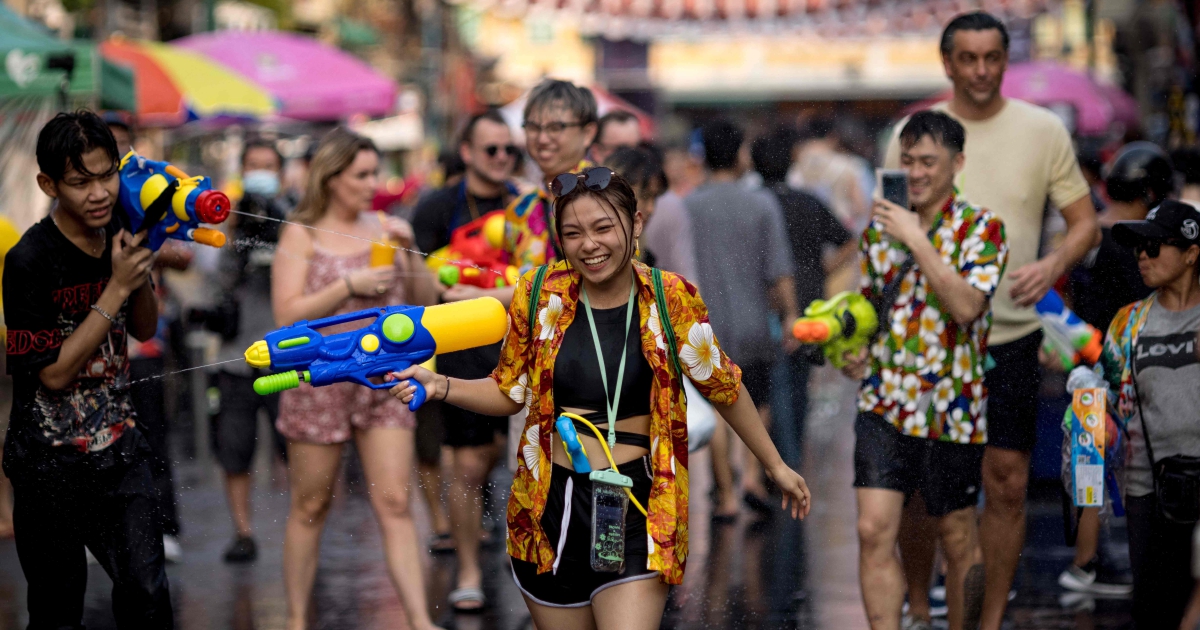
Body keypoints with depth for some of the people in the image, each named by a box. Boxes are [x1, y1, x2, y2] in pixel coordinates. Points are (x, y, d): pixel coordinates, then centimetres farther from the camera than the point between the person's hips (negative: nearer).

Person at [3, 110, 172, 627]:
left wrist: (141, 273, -10)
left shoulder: (118, 232, -1)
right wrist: (116, 288, -23)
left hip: (119, 447, 5)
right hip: (51, 463, -5)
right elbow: (54, 374, -21)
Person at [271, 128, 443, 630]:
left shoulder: (383, 228, 9)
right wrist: (350, 286, -16)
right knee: (310, 509, 7)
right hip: (320, 382, -2)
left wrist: (410, 252, -7)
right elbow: (287, 314, -11)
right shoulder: (302, 235, -1)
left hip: (384, 382, 3)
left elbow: (425, 302, 8)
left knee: (395, 505, -4)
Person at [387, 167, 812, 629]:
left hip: (637, 511, -2)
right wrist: (441, 387, -7)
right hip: (550, 505, 2)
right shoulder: (540, 294, -2)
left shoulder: (670, 298, -6)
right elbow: (510, 392, 10)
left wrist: (776, 466, 14)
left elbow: (723, 387, 7)